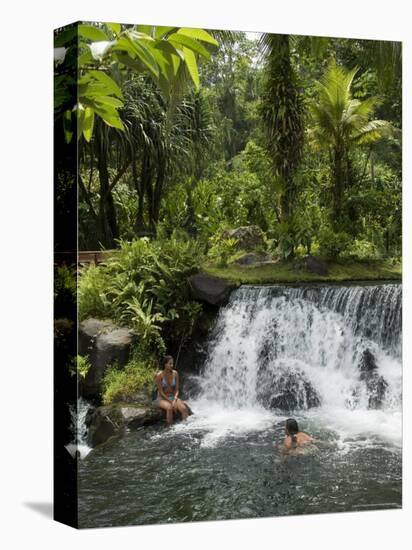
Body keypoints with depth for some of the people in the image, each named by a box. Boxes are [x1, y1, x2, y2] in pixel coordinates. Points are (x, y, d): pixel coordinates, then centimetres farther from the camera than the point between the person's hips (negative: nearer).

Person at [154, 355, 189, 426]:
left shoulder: (175, 373, 0)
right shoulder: (159, 375, -12)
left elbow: (177, 389, 2)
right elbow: (161, 392, -12)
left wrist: (174, 400, -15)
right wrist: (171, 402, -18)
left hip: (173, 397, 4)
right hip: (162, 399, -4)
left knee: (184, 408, -26)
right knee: (169, 407, -37)